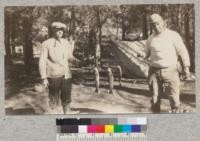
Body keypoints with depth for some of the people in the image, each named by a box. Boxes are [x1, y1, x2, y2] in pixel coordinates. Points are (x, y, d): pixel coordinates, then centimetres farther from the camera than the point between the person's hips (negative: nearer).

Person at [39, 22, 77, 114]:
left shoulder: (66, 43, 10)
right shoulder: (46, 44, -5)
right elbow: (42, 62, -6)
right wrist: (44, 78, -10)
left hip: (66, 75, 4)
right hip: (53, 76, -4)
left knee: (66, 100, 4)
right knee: (54, 101, 6)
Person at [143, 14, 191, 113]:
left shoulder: (173, 35, -1)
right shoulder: (150, 39, 11)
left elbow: (182, 52, -1)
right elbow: (147, 53, 25)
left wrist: (186, 67, -5)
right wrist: (143, 56, 6)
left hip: (170, 71, -3)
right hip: (154, 71, 4)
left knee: (174, 97, -9)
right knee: (155, 98, 6)